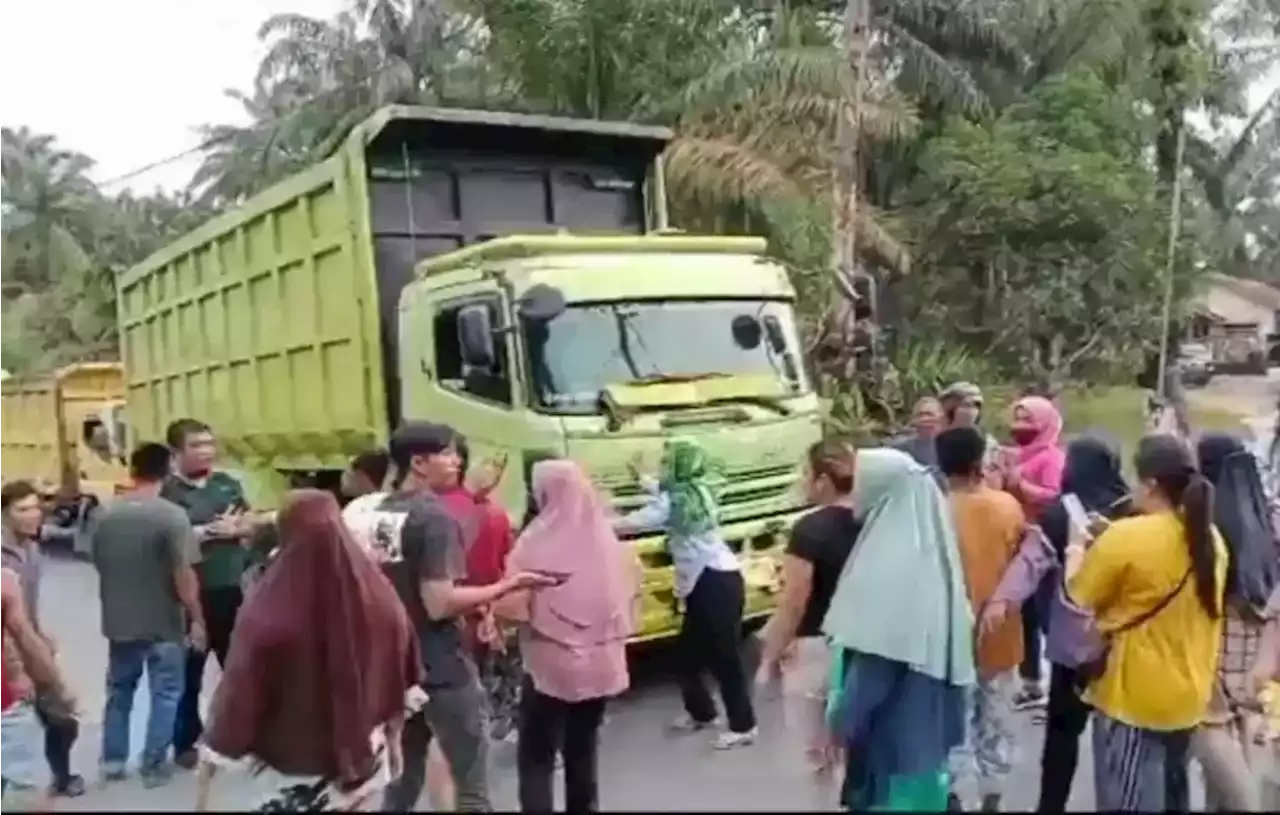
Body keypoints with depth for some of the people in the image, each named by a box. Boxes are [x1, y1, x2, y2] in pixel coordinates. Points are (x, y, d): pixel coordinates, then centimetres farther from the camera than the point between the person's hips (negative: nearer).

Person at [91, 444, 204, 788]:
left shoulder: (105, 513, 0)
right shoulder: (172, 516, -19)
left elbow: (98, 563, 12)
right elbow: (184, 575, -20)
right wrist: (196, 618, -10)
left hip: (119, 621, 5)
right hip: (164, 624, -5)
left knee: (119, 691, 20)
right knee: (165, 694, 9)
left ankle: (113, 760, 28)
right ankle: (153, 765, 14)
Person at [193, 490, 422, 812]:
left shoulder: (271, 611, -22)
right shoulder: (378, 594, -9)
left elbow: (240, 692, -14)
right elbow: (403, 682, 3)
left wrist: (207, 764, -1)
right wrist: (391, 742, 19)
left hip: (307, 770, -5)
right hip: (366, 759, 5)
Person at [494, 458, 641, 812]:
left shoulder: (536, 543, -15)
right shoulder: (608, 540, 0)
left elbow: (511, 604, -18)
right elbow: (628, 596, 10)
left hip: (551, 665, -5)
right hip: (599, 664, 5)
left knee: (536, 758, 6)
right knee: (583, 751, 19)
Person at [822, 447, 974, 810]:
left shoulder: (887, 565, -24)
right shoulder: (931, 549, 3)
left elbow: (871, 663, -23)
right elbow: (951, 647, 11)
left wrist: (836, 727, -12)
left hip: (890, 734, -8)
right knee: (918, 789, 19)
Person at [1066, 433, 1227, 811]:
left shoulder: (1126, 536, -21)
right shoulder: (1210, 538, 1)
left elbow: (1079, 594, -9)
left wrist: (1077, 553, 9)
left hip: (1134, 699, -7)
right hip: (1187, 696, 7)